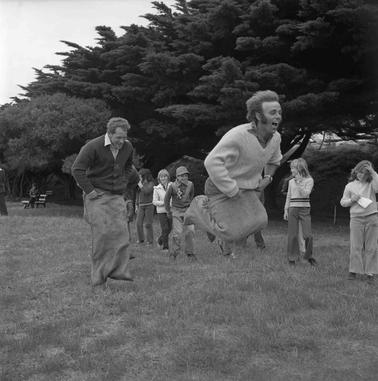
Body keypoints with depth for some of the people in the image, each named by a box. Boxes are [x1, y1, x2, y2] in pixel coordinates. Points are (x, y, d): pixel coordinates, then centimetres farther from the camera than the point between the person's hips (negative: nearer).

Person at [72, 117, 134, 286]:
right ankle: (99, 276, -2)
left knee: (120, 232, -3)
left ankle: (119, 270, 1)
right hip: (97, 196, -5)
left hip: (116, 196, 5)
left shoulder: (127, 147, 3)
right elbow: (77, 169, -13)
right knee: (102, 234, -10)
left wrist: (123, 183, 11)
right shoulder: (93, 146, -15)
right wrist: (89, 190, -14)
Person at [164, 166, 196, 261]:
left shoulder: (190, 185, -6)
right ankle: (173, 253, 6)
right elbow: (166, 199, 1)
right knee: (177, 232, -8)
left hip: (187, 210, 3)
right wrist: (168, 211, 7)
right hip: (176, 211, -2)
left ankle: (190, 253, 8)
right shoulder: (173, 186, -14)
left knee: (190, 231, -4)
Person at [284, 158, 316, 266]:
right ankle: (292, 257, 12)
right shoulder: (291, 181, 10)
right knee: (292, 235, 2)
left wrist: (299, 182, -13)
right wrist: (286, 210, 10)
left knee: (308, 235, -6)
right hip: (292, 209, 3)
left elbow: (306, 194, -12)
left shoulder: (309, 180, 1)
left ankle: (309, 256, 12)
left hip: (304, 209, -3)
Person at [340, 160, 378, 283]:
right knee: (356, 246, 0)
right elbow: (343, 202, 10)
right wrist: (352, 200, -9)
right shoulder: (350, 186, 7)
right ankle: (353, 271, 6)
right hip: (356, 218, 0)